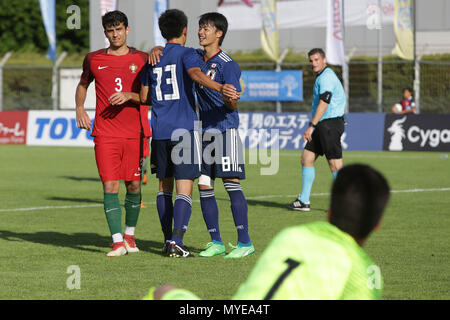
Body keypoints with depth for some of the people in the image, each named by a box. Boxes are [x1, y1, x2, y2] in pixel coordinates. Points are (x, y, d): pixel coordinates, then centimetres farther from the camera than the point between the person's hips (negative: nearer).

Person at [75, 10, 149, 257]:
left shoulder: (141, 59, 4)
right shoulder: (93, 59, 7)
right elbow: (83, 84, 24)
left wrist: (128, 96, -16)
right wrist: (79, 108, 7)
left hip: (134, 132, 0)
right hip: (105, 133, 0)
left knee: (133, 185, 5)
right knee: (110, 185, -9)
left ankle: (130, 235, 25)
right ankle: (117, 242, -9)